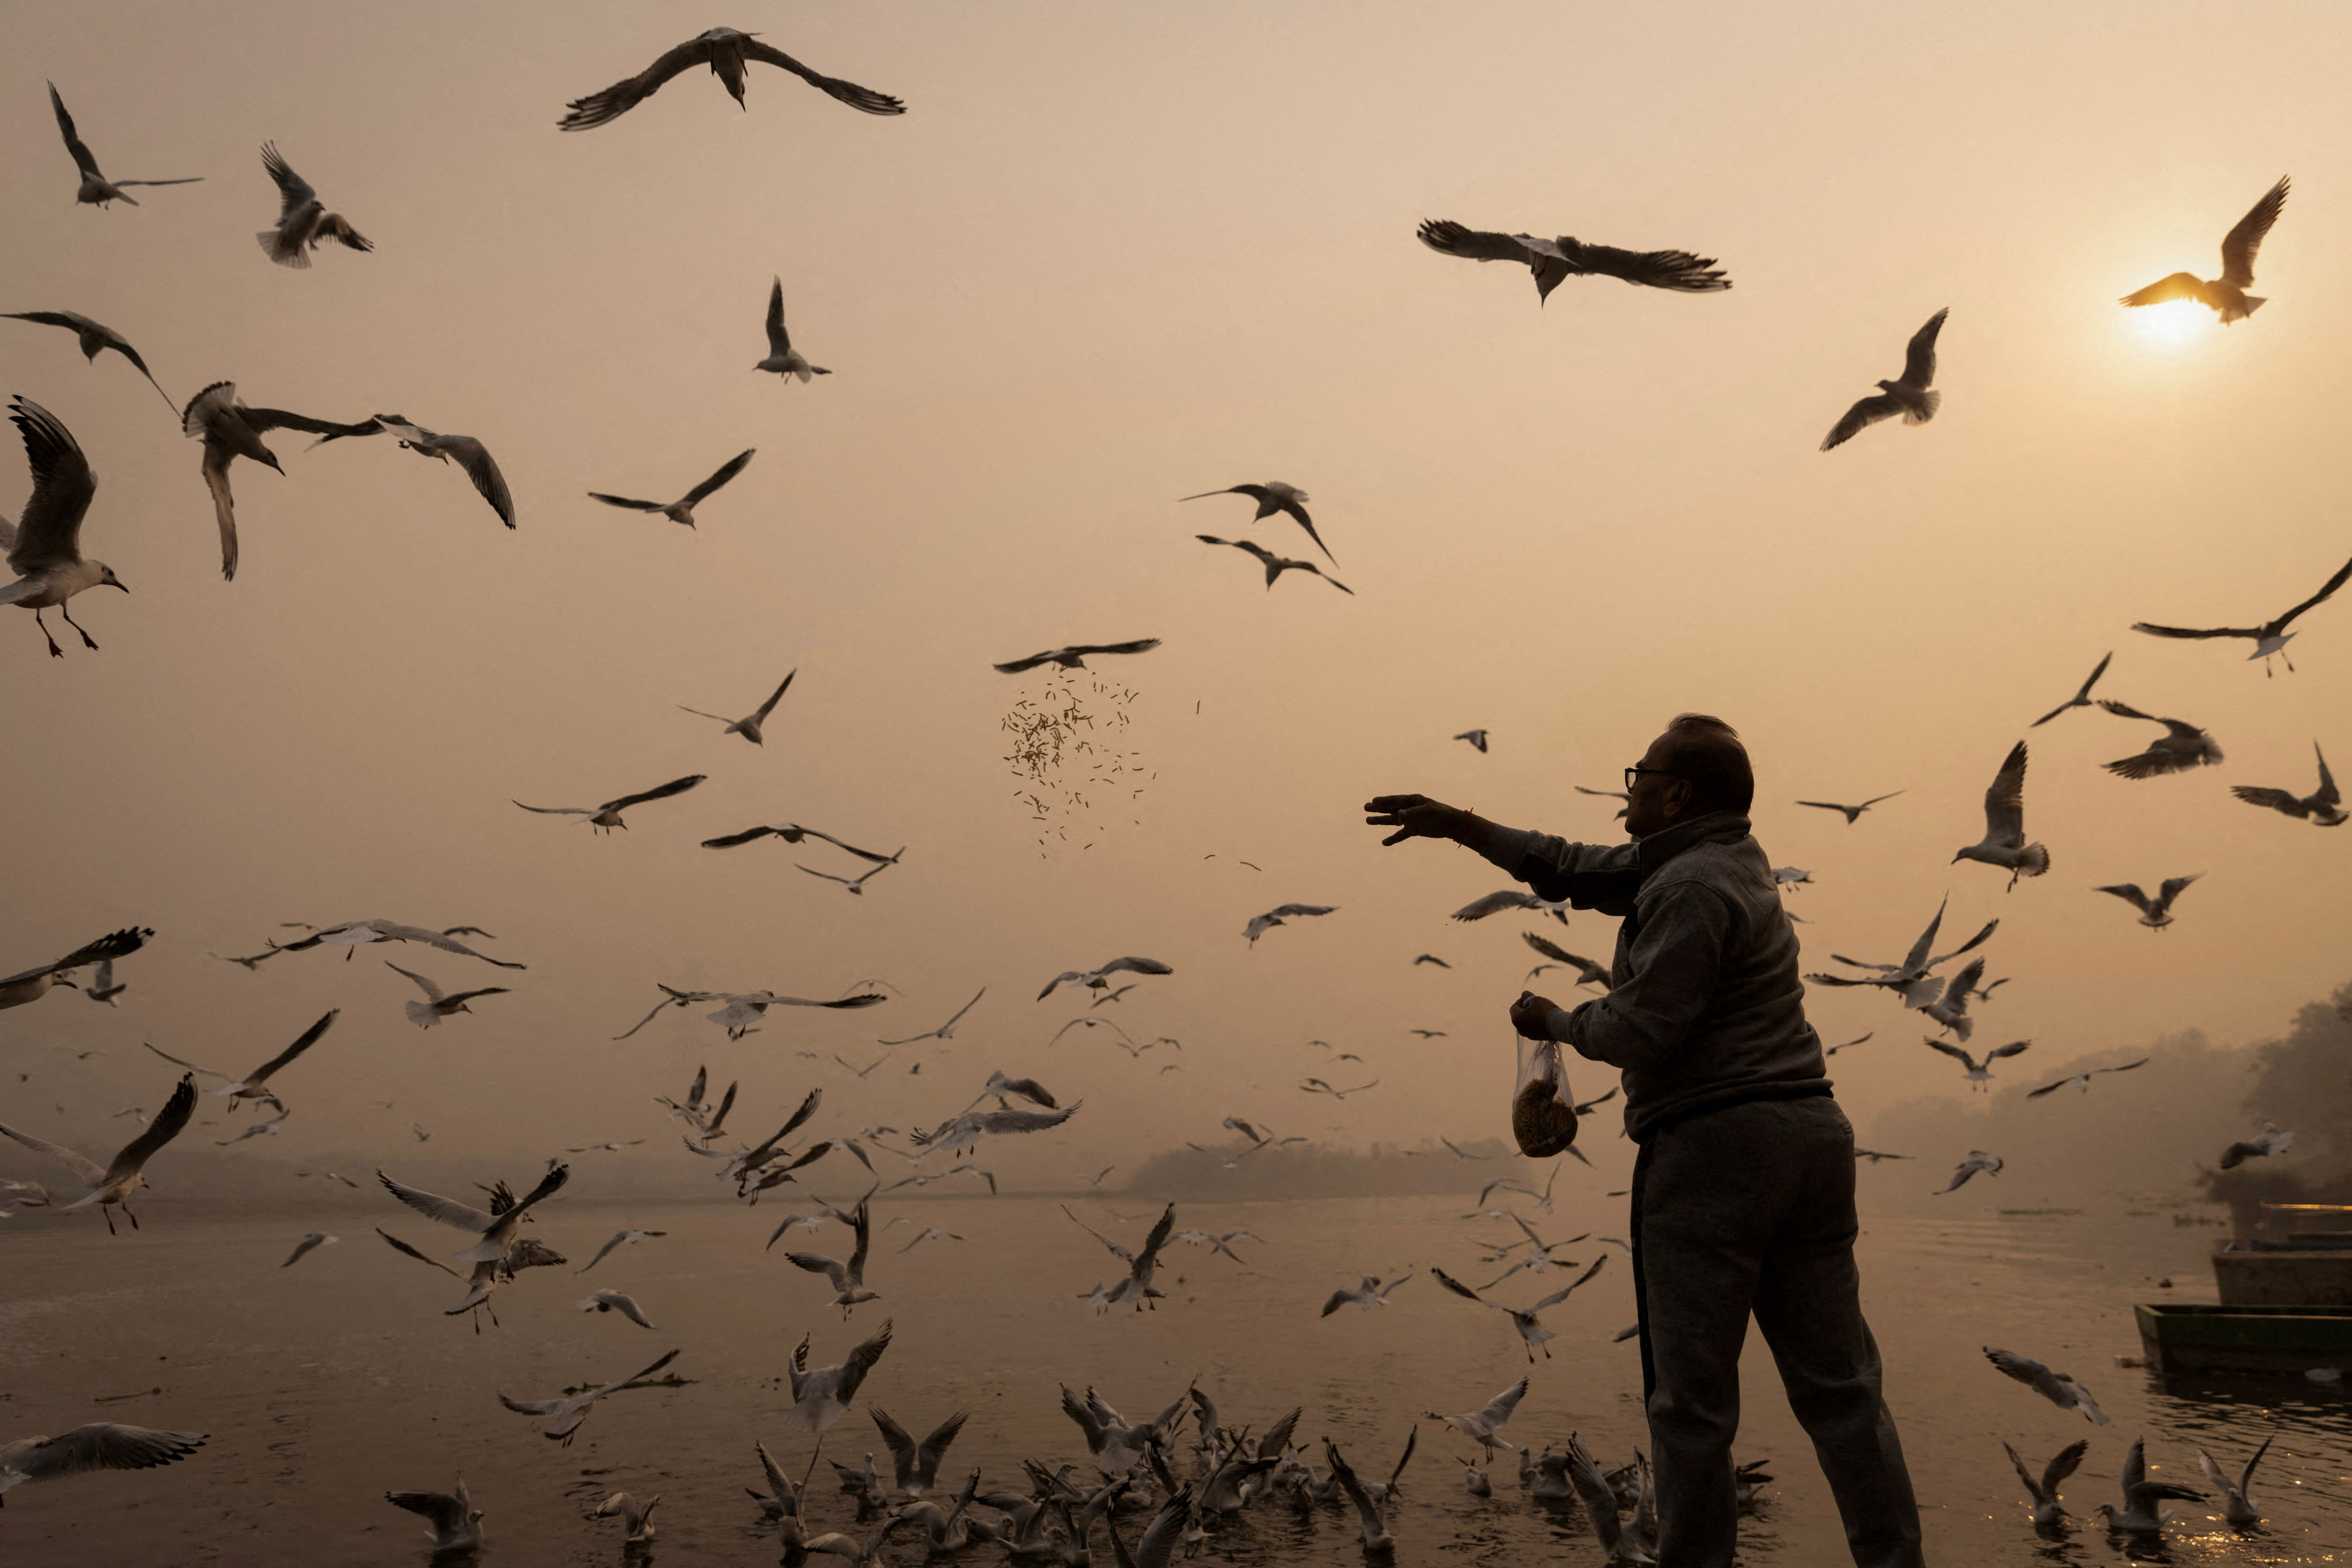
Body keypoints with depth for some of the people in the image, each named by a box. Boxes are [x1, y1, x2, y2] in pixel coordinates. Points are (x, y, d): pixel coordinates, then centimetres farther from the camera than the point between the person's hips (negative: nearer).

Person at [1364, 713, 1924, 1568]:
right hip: (1808, 1133, 9)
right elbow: (1577, 870, 22)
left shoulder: (1693, 888, -12)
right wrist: (1459, 824, 22)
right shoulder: (1723, 857, 17)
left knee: (1691, 1396, 2)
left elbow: (1639, 1031, -16)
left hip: (1712, 1144, -9)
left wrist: (1554, 1022, 3)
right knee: (1838, 1382, 10)